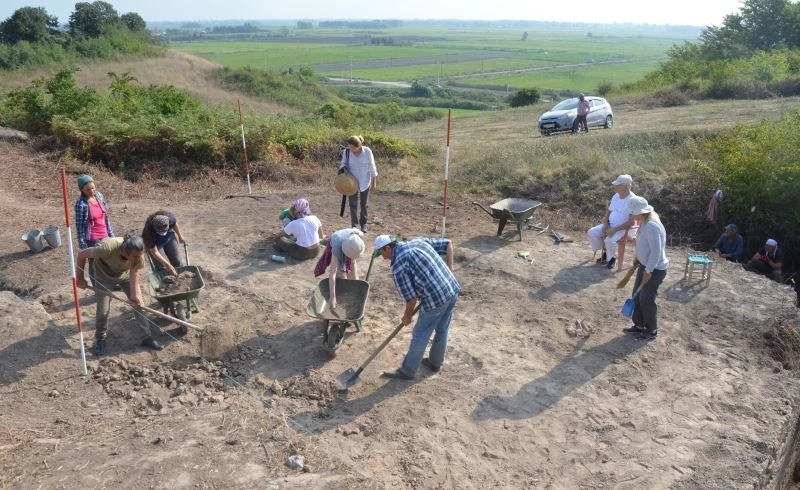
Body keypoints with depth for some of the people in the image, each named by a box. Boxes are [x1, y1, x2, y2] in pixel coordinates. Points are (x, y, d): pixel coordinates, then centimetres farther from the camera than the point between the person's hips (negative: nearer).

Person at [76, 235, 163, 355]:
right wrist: (80, 278, -17)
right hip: (104, 277, -2)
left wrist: (134, 294, -31)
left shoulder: (138, 254, -34)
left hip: (125, 275, 2)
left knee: (139, 304, -3)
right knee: (103, 311, -4)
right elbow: (82, 254, -27)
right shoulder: (107, 247, -42)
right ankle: (100, 339, 22)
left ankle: (147, 337, 11)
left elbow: (134, 272, -23)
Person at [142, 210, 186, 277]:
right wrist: (167, 264, -37)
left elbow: (175, 224, -6)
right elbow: (154, 252, -32)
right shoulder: (148, 232, -40)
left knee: (177, 262, 4)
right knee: (162, 268, -14)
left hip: (169, 237, 4)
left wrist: (180, 236, 8)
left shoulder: (170, 216, -33)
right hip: (154, 244, -3)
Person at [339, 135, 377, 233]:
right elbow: (343, 163, 2)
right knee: (353, 204, 1)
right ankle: (354, 226, 13)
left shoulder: (367, 152, -20)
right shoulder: (346, 152, -16)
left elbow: (372, 167, -9)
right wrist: (342, 168, -22)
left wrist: (374, 182, -4)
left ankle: (363, 223, 32)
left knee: (364, 203, 13)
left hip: (365, 181, 0)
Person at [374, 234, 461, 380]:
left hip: (435, 299, -8)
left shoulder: (398, 266, -12)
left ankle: (407, 371, 26)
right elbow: (448, 244, 16)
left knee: (420, 336, 10)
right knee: (442, 330, 25)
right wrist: (449, 272, 14)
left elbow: (411, 298, -12)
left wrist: (407, 316, 7)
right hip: (453, 291, 8)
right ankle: (436, 363, 44)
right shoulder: (419, 241, 10)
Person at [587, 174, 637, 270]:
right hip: (610, 225, 8)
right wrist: (605, 224, -5)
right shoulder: (616, 196, 2)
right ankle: (605, 251, 12)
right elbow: (609, 211, 13)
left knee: (609, 240, -33)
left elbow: (631, 221, -24)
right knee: (591, 233, -7)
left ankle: (612, 257, -2)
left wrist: (615, 230, -27)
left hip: (624, 229, -7)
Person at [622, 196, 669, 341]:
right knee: (637, 296, 15)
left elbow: (656, 251, -29)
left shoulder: (652, 226, -28)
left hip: (655, 269, -10)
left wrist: (649, 271, -25)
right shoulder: (645, 223, 4)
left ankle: (652, 330, 19)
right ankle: (639, 325, 29)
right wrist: (637, 258, 17)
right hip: (645, 265, 10)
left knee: (647, 299, 2)